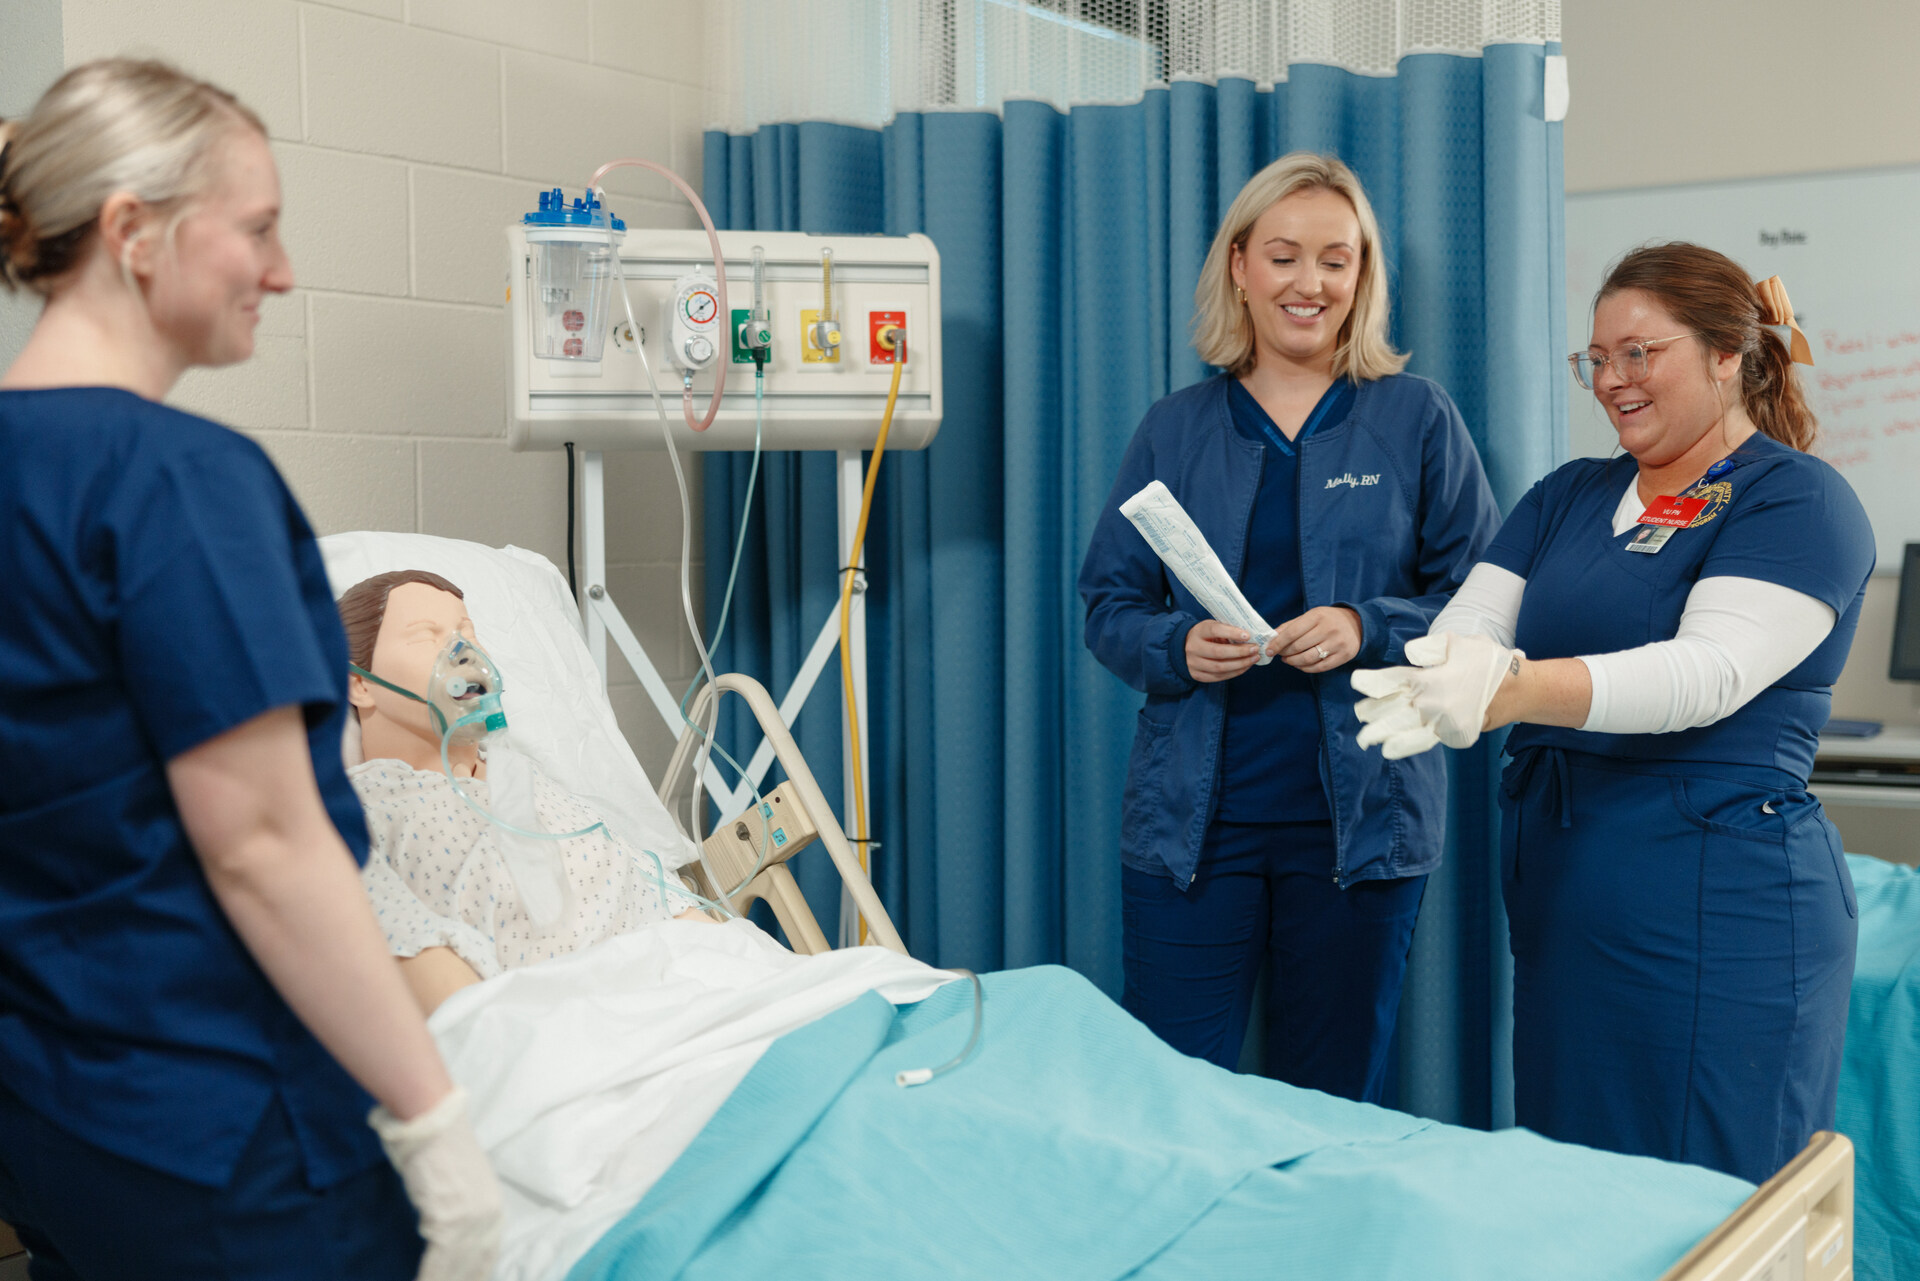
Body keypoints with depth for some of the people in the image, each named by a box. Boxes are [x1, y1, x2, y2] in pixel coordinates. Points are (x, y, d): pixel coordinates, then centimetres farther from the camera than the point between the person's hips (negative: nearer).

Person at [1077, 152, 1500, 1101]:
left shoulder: (1416, 419, 5)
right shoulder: (1176, 429, 9)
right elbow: (1108, 605, 9)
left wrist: (1367, 630, -16)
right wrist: (1177, 647, -12)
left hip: (1360, 814, -1)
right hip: (1190, 817, 1)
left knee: (1333, 1112, 9)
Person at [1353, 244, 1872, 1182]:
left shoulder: (1796, 500, -6)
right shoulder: (1566, 497, 16)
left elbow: (1713, 669, -21)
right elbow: (1472, 621, 3)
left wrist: (1516, 690, -37)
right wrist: (1422, 689, -22)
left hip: (1718, 908, -6)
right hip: (1555, 892, 7)